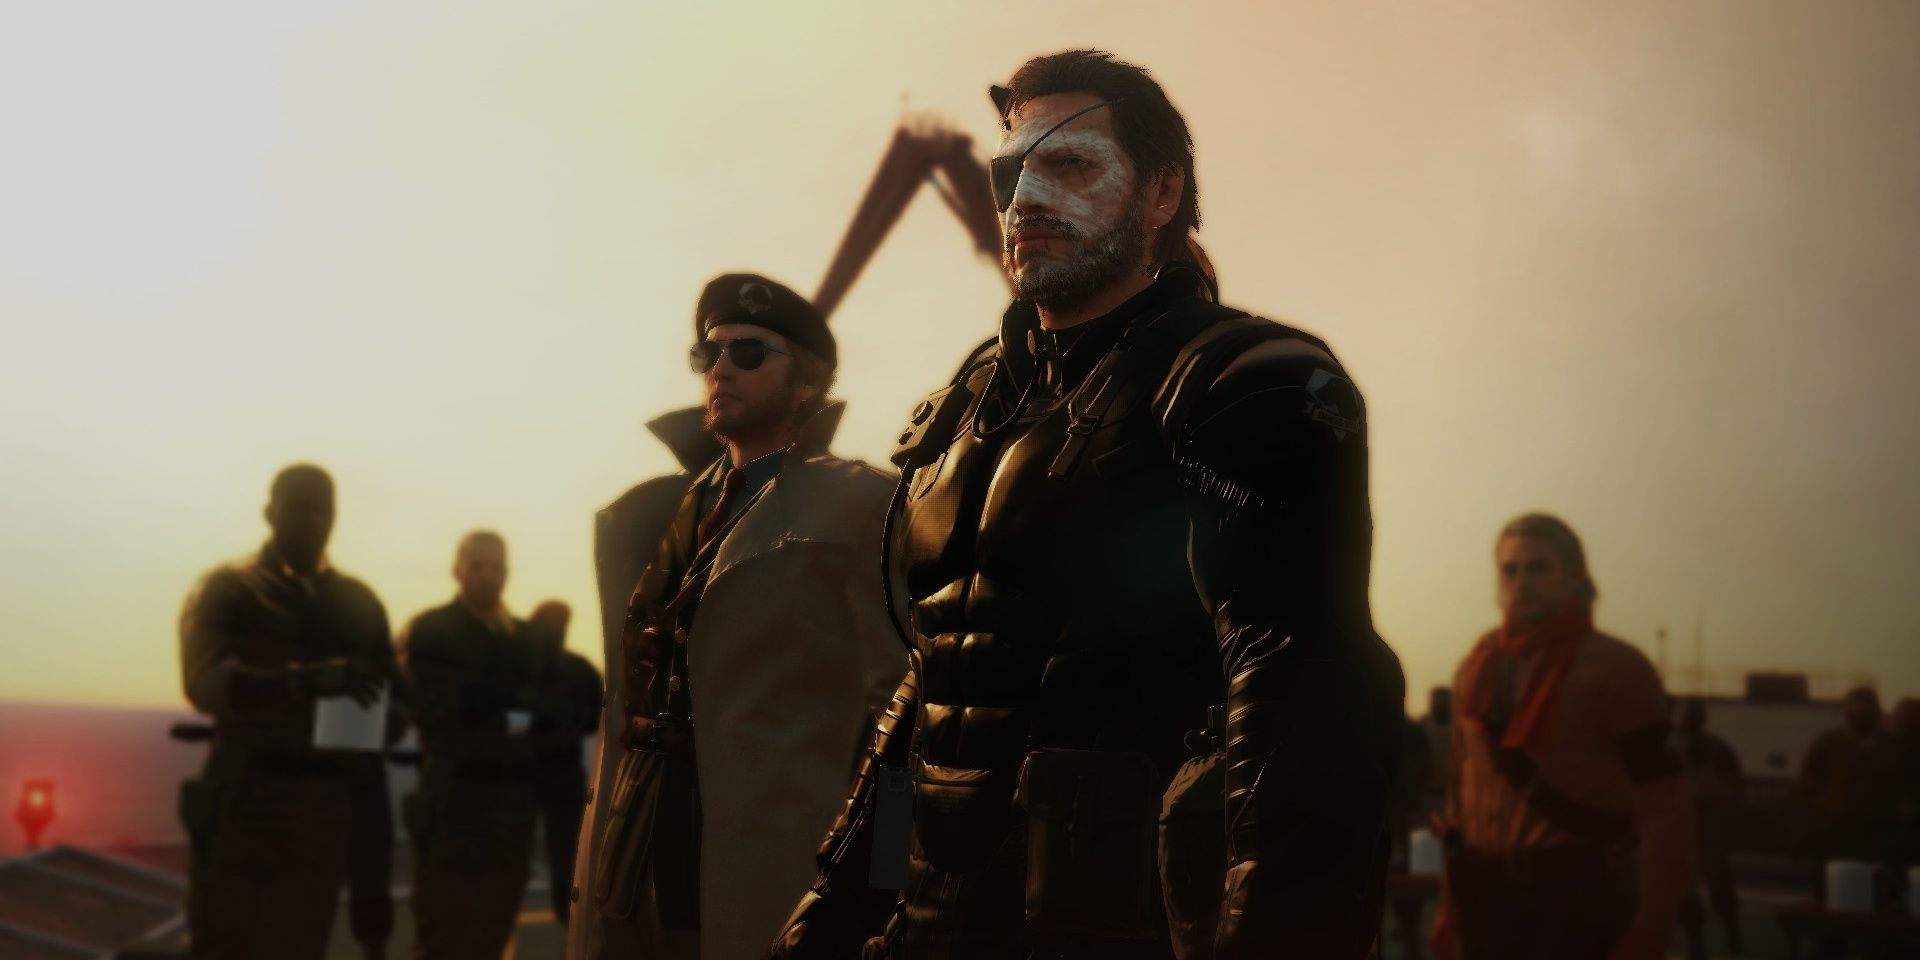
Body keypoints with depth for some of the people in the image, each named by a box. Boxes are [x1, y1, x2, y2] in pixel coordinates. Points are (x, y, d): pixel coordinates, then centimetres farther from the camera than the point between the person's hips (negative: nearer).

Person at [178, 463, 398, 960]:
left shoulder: (360, 603, 14)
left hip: (327, 808, 3)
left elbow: (392, 708, 16)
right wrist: (309, 680, -32)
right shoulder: (226, 590, 3)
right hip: (245, 801, -3)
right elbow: (207, 683, -15)